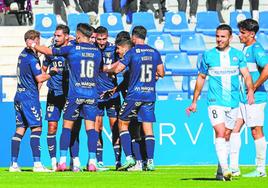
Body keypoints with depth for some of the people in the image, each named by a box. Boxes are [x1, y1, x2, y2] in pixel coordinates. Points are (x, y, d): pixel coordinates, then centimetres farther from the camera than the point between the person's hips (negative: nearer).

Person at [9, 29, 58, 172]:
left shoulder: (23, 54, 14)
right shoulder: (32, 58, -14)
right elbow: (39, 78, -17)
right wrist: (51, 73, -4)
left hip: (19, 95, 9)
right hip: (30, 97, -9)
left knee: (20, 129, 7)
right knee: (36, 128, -8)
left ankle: (14, 164, 4)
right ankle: (37, 164, -14)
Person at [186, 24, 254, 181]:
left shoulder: (238, 55, 6)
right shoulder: (208, 55, 3)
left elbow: (246, 75, -2)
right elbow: (201, 78, 13)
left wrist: (250, 90, -22)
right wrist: (194, 101, 14)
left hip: (233, 103, 2)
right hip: (215, 102, -2)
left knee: (226, 137, 9)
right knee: (220, 133, -17)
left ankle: (221, 171, 18)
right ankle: (225, 169, -25)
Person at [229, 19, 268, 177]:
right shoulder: (245, 49, 15)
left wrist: (254, 88, -20)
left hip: (255, 98, -9)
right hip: (242, 98, 9)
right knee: (234, 128, 4)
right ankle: (234, 167, 6)